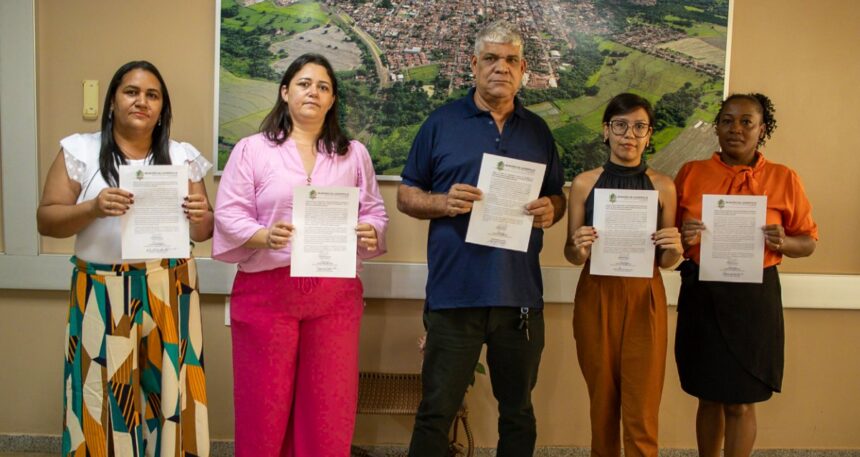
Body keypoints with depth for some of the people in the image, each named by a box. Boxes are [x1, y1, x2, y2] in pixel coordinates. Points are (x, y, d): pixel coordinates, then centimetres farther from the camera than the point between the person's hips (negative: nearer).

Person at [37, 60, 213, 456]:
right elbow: (46, 221, 0)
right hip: (102, 295, -1)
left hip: (169, 294, 2)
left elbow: (203, 234, 9)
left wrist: (200, 216, -13)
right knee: (103, 398, 2)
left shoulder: (183, 156, 8)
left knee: (169, 392, 5)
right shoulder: (80, 151, 3)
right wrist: (92, 208, -17)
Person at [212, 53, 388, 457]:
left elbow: (374, 211, 12)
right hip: (267, 291, -2)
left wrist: (370, 233, -10)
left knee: (329, 403, 8)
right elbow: (228, 215, -2)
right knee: (264, 402, 7)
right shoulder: (251, 149, 4)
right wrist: (264, 236, -20)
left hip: (335, 293, 2)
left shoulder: (354, 153, 13)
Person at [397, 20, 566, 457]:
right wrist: (444, 202, -15)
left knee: (518, 412, 16)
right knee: (436, 413, 5)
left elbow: (558, 196, 19)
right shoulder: (441, 122, 3)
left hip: (520, 295, 3)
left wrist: (550, 210, -5)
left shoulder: (538, 130, 13)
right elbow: (406, 195, 5)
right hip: (454, 293, -3)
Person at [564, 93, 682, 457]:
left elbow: (664, 261, 6)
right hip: (596, 298, 0)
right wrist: (579, 249, -17)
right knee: (602, 402, 12)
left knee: (642, 413, 2)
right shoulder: (584, 183, 0)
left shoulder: (663, 186, 1)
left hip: (645, 300, 0)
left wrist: (674, 250, -15)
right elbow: (571, 255, 5)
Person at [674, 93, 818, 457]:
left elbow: (808, 242, 6)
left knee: (740, 403, 6)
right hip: (702, 294, 1)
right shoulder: (691, 173, 3)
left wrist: (783, 242, -16)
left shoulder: (784, 179, 0)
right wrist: (683, 238, -14)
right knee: (709, 397, 12)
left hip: (754, 297, -1)